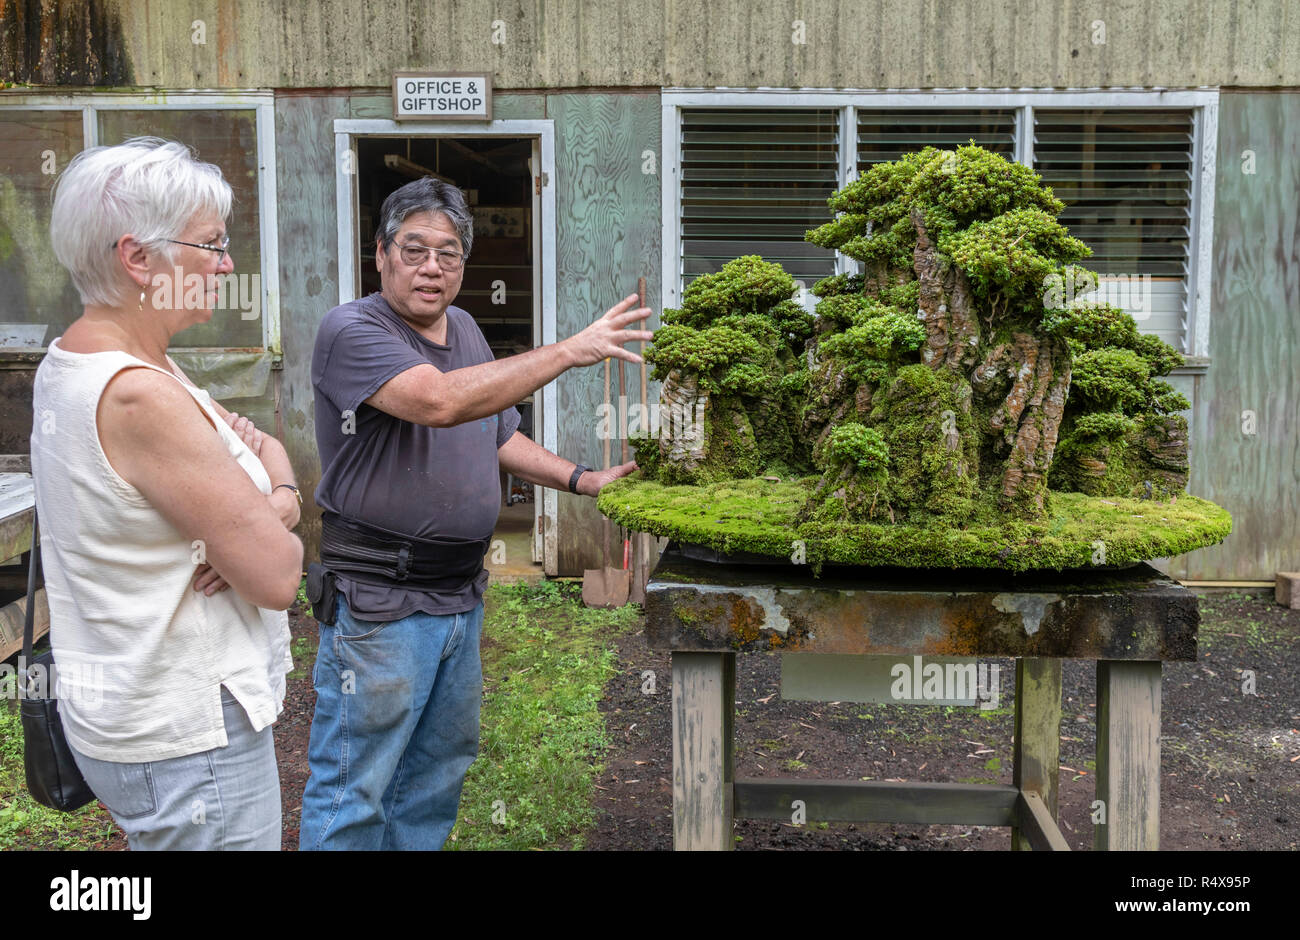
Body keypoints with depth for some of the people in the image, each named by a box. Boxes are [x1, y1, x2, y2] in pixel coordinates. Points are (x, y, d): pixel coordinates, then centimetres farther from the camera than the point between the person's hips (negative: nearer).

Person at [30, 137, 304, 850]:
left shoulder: (71, 363, 6)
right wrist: (275, 526, -2)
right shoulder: (140, 396, -26)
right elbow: (278, 578, -24)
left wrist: (273, 505, -11)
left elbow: (263, 445, 10)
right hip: (189, 737, -10)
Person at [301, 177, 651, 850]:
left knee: (439, 769, 21)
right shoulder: (352, 331, -15)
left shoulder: (464, 329, 11)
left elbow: (498, 436, 21)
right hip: (380, 601, -8)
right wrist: (569, 351, -29)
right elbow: (440, 400, -32)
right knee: (353, 796, 2)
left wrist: (581, 480, 9)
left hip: (460, 591, 8)